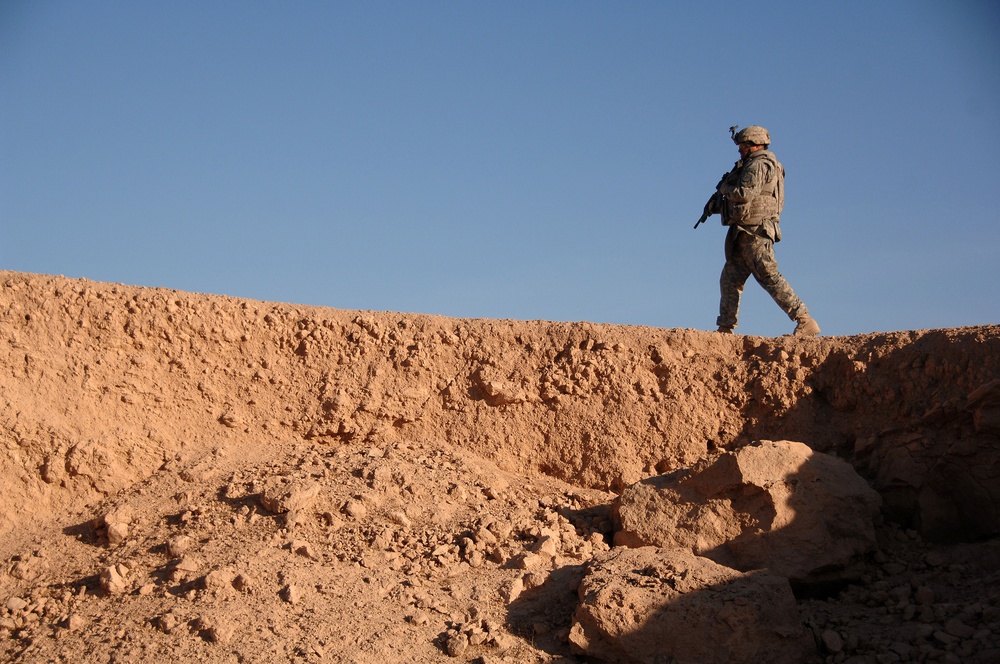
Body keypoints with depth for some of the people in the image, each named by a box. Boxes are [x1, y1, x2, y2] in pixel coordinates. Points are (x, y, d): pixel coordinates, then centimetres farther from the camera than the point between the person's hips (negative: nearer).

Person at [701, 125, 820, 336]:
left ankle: (805, 321, -15)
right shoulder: (758, 165, 23)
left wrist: (724, 187, -4)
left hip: (754, 233, -11)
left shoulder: (758, 165, -9)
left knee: (769, 277, -14)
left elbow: (745, 194, -22)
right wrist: (717, 204, 14)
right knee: (730, 280, 10)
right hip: (745, 235, 11)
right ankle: (725, 329, 13)